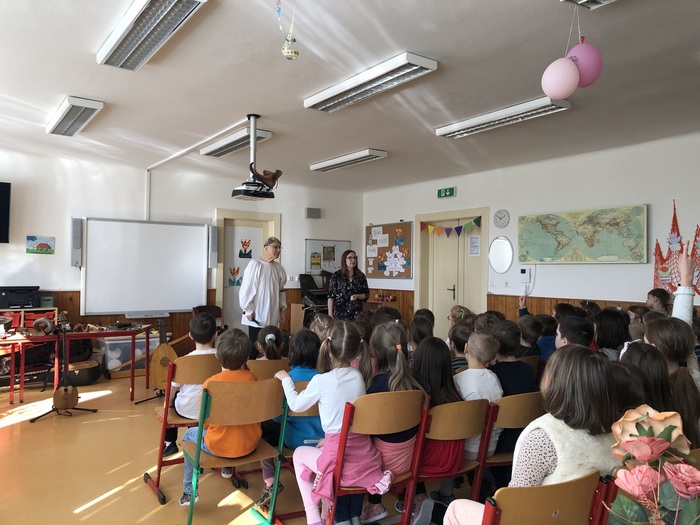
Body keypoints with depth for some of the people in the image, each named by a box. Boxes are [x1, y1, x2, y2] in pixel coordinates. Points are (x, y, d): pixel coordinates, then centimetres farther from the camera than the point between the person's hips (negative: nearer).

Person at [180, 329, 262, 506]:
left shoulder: (210, 383, -18)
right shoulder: (252, 378, -10)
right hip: (250, 444, 3)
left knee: (189, 435, 25)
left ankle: (189, 491, 27)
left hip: (219, 446, -3)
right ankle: (228, 468, 51)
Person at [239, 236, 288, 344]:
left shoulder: (279, 267, 8)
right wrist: (249, 311, -11)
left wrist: (283, 308, 11)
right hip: (257, 316, -6)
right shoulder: (255, 264, -11)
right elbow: (246, 290, -12)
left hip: (273, 316, 6)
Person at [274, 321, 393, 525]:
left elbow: (296, 405, 6)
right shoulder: (358, 376, 2)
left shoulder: (321, 380, -12)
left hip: (339, 458, -4)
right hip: (365, 456, 4)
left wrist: (286, 379, 21)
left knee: (299, 454, 24)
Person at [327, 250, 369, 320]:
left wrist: (357, 296, -10)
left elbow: (366, 294, 11)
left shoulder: (361, 276, 8)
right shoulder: (336, 276, 0)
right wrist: (330, 315, -6)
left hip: (357, 314, 2)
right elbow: (331, 296, -1)